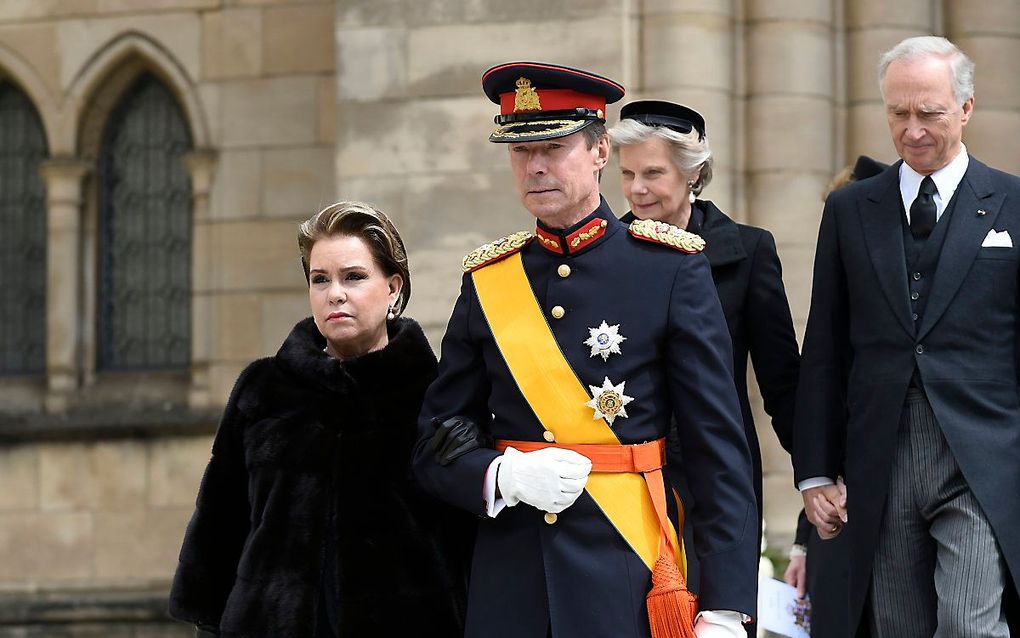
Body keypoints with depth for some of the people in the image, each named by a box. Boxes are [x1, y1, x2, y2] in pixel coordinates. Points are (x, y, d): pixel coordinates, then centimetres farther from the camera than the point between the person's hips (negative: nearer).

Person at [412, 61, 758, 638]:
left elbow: (719, 449, -4)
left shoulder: (672, 268, -1)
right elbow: (438, 446, 10)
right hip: (509, 590, 3)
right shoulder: (487, 279, 8)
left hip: (628, 582, -2)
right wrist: (503, 478, -12)